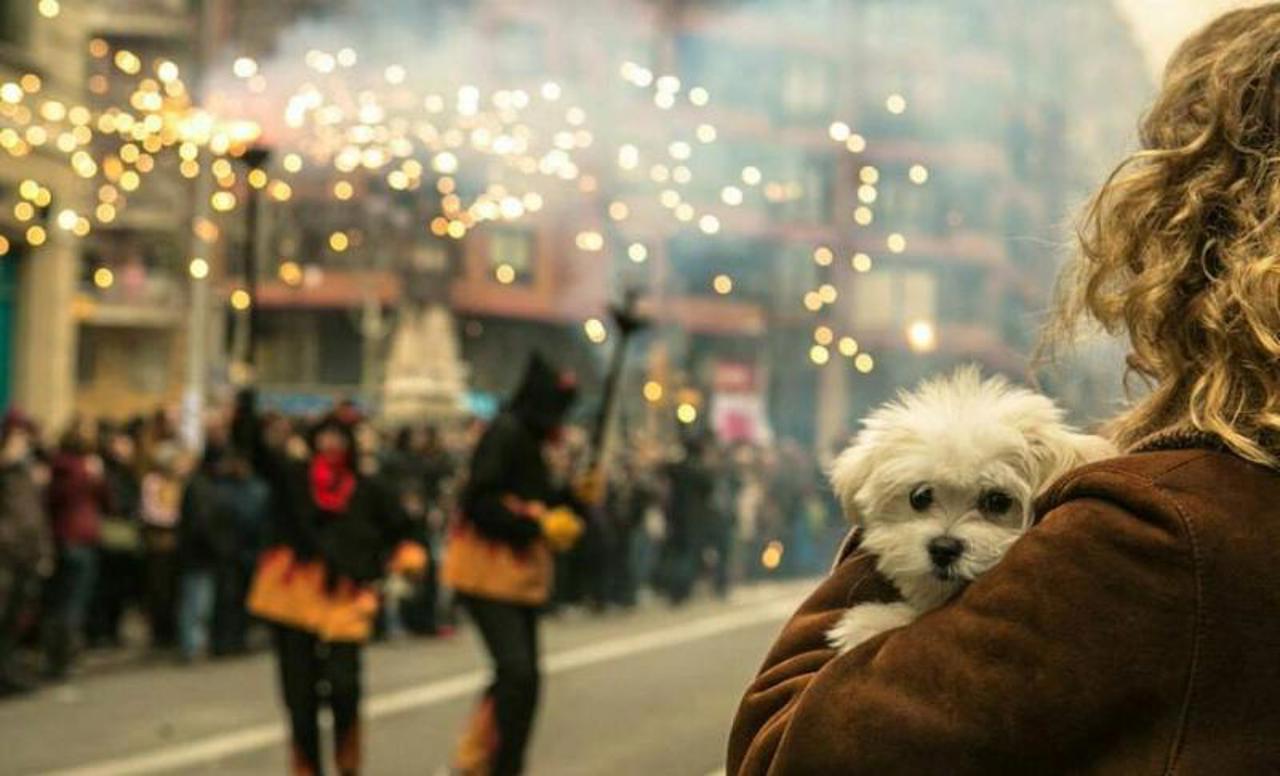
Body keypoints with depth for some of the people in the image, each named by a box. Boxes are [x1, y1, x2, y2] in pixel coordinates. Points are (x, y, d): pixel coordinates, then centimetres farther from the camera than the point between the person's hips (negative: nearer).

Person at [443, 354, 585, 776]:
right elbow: (480, 503, -22)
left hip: (518, 575, 10)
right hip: (488, 571, -10)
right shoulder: (504, 433, -14)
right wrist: (537, 524, -23)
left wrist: (572, 497, 4)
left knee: (516, 675, 14)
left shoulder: (528, 441, 16)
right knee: (519, 674, -16)